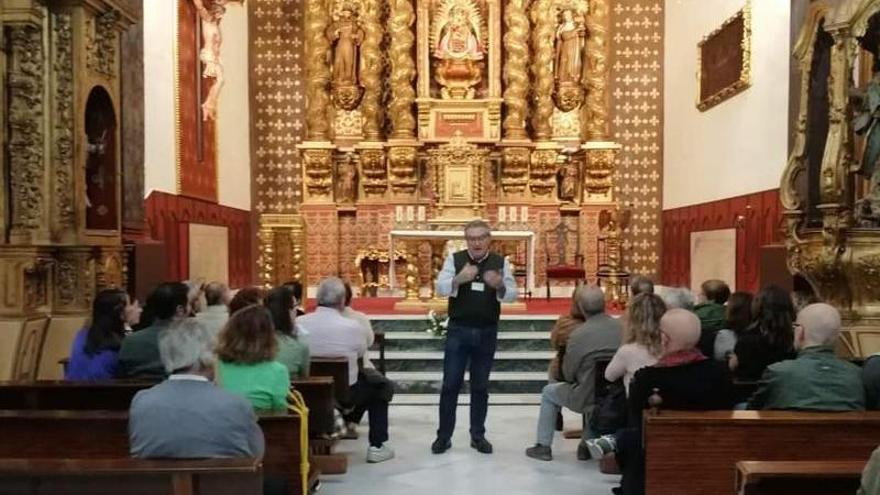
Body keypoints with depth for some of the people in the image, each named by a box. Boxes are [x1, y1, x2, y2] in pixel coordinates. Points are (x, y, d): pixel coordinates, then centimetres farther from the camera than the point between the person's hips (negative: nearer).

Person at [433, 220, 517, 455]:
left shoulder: (501, 262, 2)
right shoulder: (454, 259, -2)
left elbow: (512, 295, -1)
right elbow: (440, 289, -11)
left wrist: (500, 286, -24)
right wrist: (458, 279, -30)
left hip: (487, 332, 1)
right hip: (458, 330, -1)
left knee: (480, 386, 11)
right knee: (450, 384, 2)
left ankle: (478, 436, 23)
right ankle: (443, 436, 13)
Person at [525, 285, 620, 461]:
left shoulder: (578, 335, -19)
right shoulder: (622, 328, -9)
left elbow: (568, 375, -9)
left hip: (588, 398, -4)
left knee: (548, 392, 22)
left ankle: (543, 447, 26)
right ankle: (588, 444, 38)